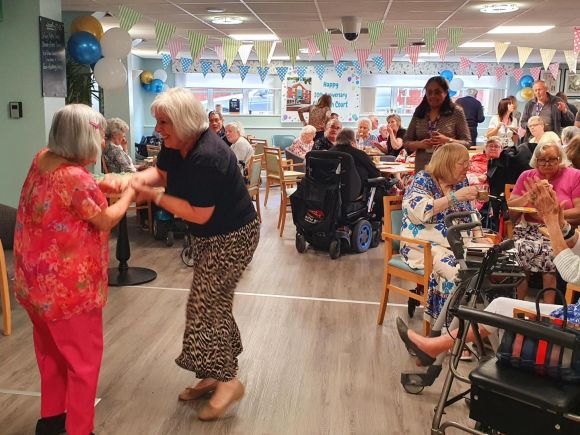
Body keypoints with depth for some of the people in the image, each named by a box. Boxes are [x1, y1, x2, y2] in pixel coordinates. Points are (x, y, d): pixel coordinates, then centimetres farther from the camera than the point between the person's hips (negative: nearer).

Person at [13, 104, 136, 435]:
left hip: (37, 279, 9)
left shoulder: (43, 159, -1)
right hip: (69, 285, -9)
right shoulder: (77, 178, -27)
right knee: (84, 357, 7)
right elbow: (106, 221, -12)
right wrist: (129, 194, 3)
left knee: (51, 350, 24)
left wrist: (99, 186, 8)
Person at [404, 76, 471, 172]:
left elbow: (467, 142, 1)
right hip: (422, 169, 3)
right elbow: (406, 142, 12)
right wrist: (420, 144, -10)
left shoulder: (456, 112, 2)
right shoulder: (419, 113, 10)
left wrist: (448, 140, -17)